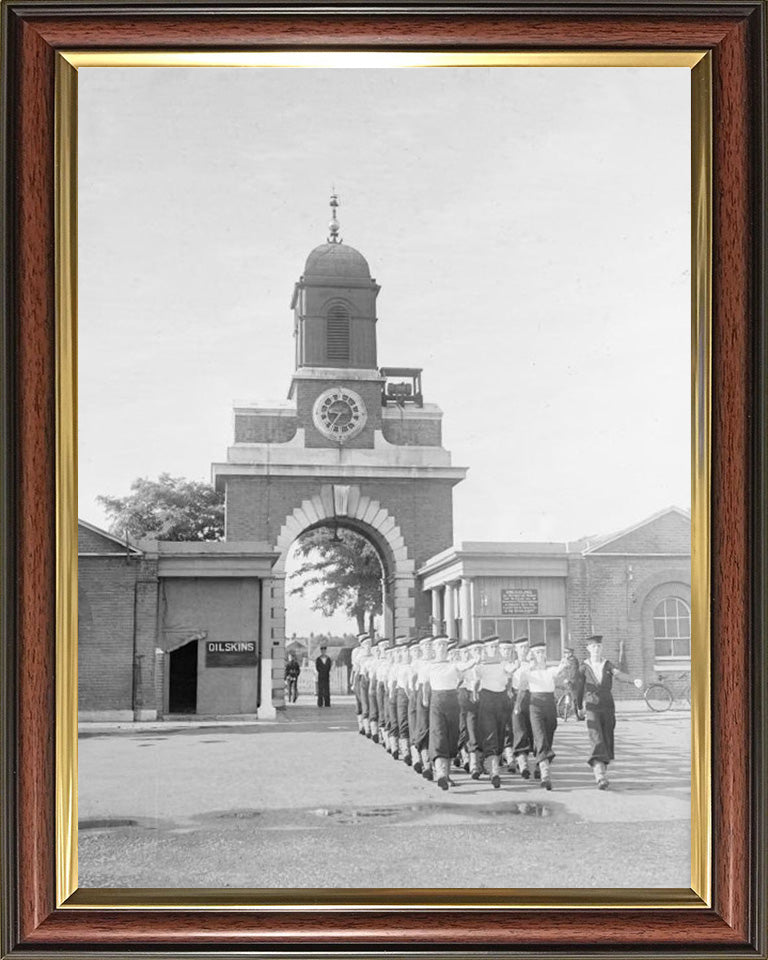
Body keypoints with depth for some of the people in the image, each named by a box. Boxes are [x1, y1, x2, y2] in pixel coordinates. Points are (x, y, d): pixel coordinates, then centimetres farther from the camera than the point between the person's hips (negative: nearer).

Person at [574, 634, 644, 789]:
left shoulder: (608, 665, 4)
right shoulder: (584, 668, -1)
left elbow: (620, 675, -15)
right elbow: (579, 688, 11)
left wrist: (635, 680, -36)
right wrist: (579, 707, 22)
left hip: (608, 708, 3)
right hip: (592, 708, -3)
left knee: (607, 742, 9)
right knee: (597, 742, -17)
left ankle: (602, 772, 30)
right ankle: (600, 777, -27)